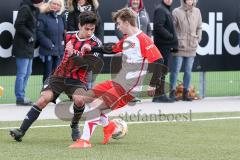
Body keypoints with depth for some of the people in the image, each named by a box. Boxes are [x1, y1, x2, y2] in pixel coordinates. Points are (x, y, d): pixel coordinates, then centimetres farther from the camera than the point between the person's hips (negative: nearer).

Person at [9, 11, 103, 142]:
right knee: (44, 99, -20)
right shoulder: (69, 36, 6)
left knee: (79, 99, -32)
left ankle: (74, 126, 0)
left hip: (77, 80, -2)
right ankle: (21, 131, -20)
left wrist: (74, 53, -28)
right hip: (59, 76, 2)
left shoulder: (95, 43, -4)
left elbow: (90, 64, -19)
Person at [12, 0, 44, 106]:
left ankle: (21, 96, 20)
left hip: (29, 46, 10)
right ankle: (20, 98, -4)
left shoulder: (34, 10, 15)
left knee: (28, 72, 14)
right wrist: (29, 35, -16)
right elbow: (18, 25, -20)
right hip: (22, 46, -10)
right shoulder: (25, 9, -14)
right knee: (22, 73, -7)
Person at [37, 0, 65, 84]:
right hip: (47, 51, -5)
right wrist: (49, 45, -15)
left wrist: (63, 42, 5)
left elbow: (63, 33, 22)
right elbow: (39, 33, -13)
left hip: (59, 51, 5)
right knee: (48, 74, -1)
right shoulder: (43, 17, -8)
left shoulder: (60, 18, 12)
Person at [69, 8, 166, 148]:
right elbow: (112, 49, 28)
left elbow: (158, 60, -20)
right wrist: (92, 49, 19)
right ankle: (108, 126, 22)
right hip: (118, 81, 9)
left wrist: (153, 85, -20)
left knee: (96, 104, -19)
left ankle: (85, 141, -12)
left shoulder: (142, 39, -16)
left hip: (129, 88, -9)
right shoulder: (126, 40, 11)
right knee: (87, 97, 9)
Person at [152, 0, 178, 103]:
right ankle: (159, 95, -7)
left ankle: (160, 94, 15)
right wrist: (171, 37, -16)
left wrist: (173, 44, 12)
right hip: (163, 45, -10)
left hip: (167, 45, 10)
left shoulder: (166, 10, 19)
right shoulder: (160, 10, -10)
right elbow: (158, 27, -21)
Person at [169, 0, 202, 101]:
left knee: (188, 71, 8)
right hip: (179, 47, -4)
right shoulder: (177, 12, -7)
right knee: (175, 70, -1)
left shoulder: (197, 12, 6)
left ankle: (186, 92, 15)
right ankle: (172, 92, 7)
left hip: (192, 48, 4)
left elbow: (199, 27, 15)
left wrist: (197, 40, 7)